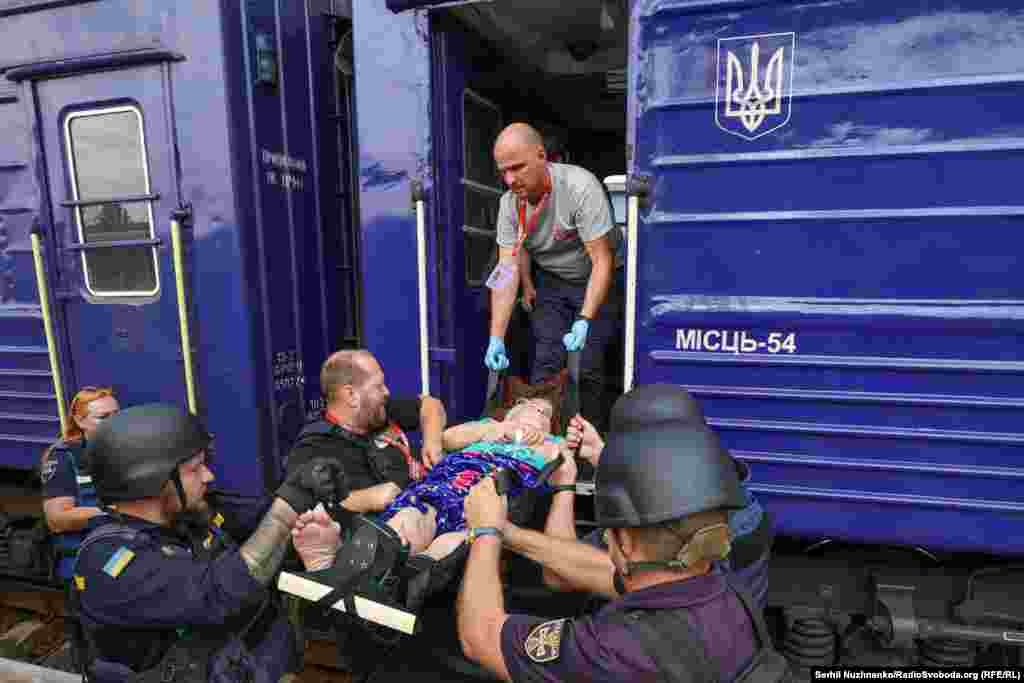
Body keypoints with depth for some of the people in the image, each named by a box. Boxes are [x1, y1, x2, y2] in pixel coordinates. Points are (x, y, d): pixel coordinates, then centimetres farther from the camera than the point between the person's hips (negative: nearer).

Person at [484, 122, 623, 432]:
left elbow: (602, 261, -29)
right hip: (550, 282, 4)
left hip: (596, 282, -4)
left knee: (588, 368, -9)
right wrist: (496, 337, -26)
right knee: (545, 363, -1)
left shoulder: (580, 187, -29)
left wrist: (584, 321, -40)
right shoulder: (509, 203, -14)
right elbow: (506, 271, -17)